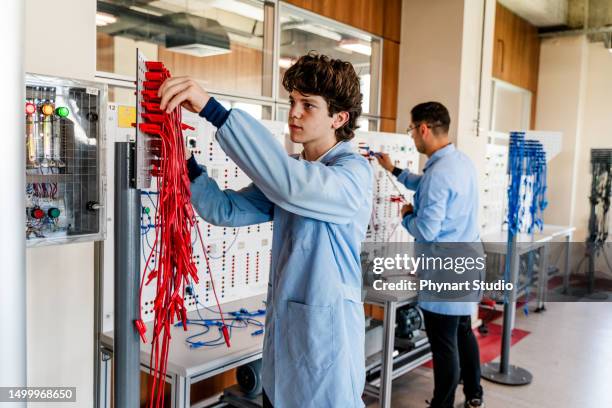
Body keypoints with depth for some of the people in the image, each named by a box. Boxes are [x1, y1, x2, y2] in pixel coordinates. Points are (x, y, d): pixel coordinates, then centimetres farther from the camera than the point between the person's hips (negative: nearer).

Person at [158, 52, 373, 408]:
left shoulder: (355, 172, -16)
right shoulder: (293, 170, 9)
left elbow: (291, 184, -37)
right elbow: (227, 210, 3)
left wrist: (212, 108, -40)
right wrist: (184, 162, -13)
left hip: (324, 335, -7)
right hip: (281, 328, 7)